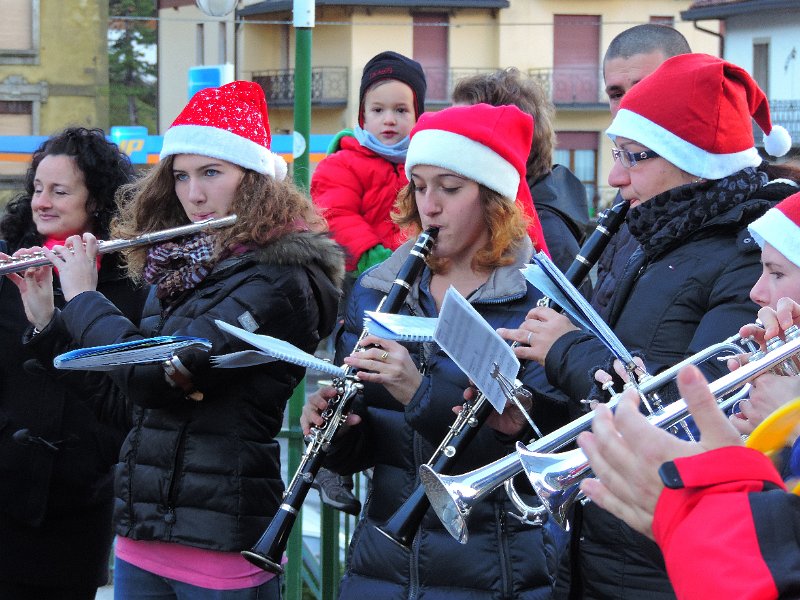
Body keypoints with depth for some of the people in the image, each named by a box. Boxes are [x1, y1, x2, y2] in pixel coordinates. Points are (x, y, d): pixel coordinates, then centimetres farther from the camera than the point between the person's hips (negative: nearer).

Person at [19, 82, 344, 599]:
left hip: (222, 555, -7)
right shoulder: (181, 266, 10)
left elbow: (159, 376, -23)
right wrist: (46, 315, 6)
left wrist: (82, 295, -9)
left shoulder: (280, 280, -14)